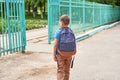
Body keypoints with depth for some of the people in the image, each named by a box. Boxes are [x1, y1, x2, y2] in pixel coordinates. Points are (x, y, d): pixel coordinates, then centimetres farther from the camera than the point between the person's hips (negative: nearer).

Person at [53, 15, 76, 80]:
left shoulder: (58, 32, -15)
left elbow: (55, 45, -15)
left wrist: (54, 55, -7)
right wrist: (72, 53, 14)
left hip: (60, 54, -3)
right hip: (69, 54, 4)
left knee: (60, 70, 6)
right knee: (66, 70, 16)